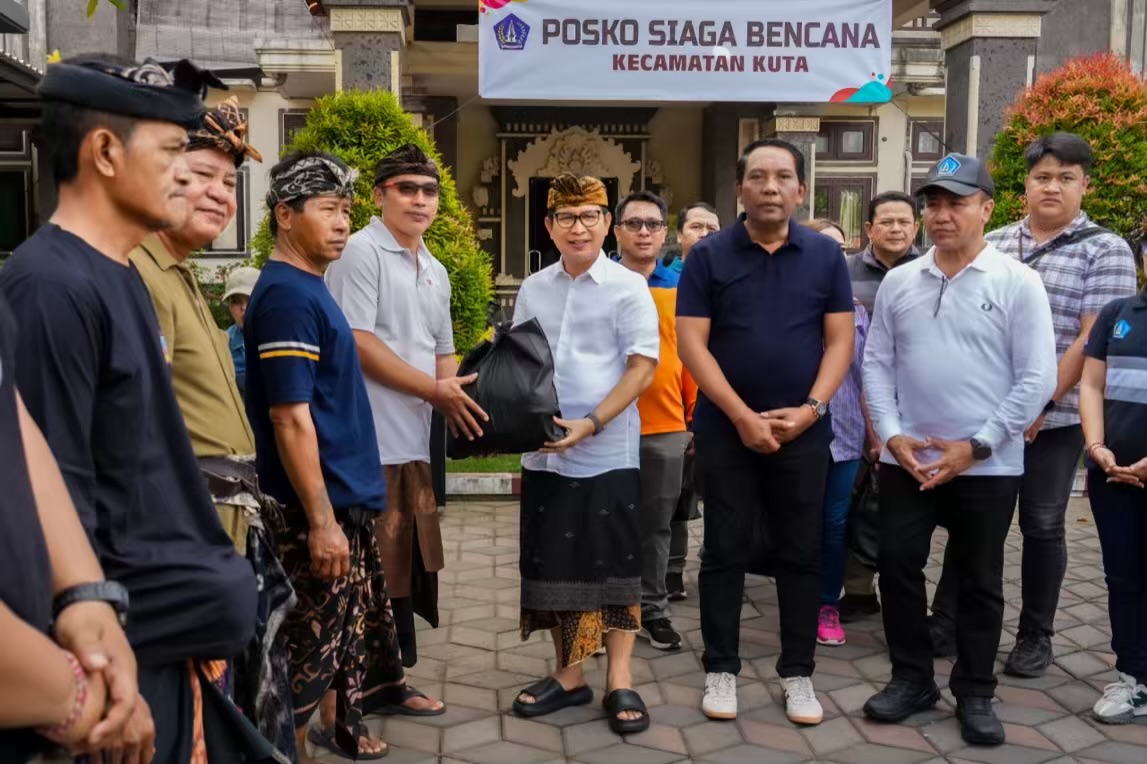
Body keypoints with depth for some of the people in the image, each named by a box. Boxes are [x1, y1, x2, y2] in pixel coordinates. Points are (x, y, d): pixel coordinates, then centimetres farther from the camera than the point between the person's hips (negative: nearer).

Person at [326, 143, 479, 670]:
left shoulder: (435, 271, 19)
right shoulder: (361, 252, -7)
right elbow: (358, 344, -16)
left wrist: (458, 400, 4)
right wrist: (434, 390, -14)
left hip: (420, 438, 8)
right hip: (375, 442, -8)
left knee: (415, 563, 14)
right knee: (377, 568, -2)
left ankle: (399, 671, 27)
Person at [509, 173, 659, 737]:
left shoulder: (628, 287, -4)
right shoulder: (532, 289, 9)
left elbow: (642, 368, -9)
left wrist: (590, 425, -18)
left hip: (608, 453, -4)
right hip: (542, 453, 4)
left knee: (612, 564, 4)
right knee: (552, 563, 10)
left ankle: (620, 681, 17)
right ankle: (569, 675, 25)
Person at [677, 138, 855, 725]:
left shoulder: (826, 255, 3)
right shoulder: (708, 255, -2)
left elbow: (840, 340, 2)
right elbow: (691, 343, -7)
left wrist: (811, 408, -11)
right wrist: (742, 416, -13)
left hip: (804, 430, 2)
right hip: (725, 428, -1)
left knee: (802, 554, 9)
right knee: (724, 552, 6)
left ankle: (798, 674, 22)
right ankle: (720, 670, 20)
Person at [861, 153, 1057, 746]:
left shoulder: (1017, 282, -5)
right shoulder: (898, 282, 5)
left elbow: (1036, 378, -9)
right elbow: (877, 363, 7)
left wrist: (976, 446, -12)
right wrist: (890, 434, -6)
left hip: (987, 467, -3)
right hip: (906, 461, 3)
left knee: (979, 582, 10)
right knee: (898, 568, 8)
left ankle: (975, 693, 25)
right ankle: (911, 678, 26)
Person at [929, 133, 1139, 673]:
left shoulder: (1105, 251, -3)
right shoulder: (993, 245, 9)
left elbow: (1094, 339, -10)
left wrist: (1041, 404, -16)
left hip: (1055, 417, -3)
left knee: (1042, 526, 7)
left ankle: (1036, 637, 22)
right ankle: (945, 622, 20)